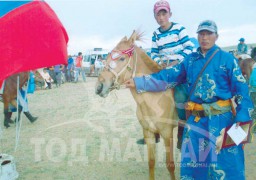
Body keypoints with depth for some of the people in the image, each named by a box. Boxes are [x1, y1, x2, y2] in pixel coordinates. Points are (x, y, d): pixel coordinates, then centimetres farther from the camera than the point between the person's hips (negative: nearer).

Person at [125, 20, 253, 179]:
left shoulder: (227, 59, -3)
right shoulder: (190, 60, 8)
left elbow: (241, 89, -5)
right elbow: (168, 77, 8)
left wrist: (242, 119, -14)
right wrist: (138, 83, 4)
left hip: (222, 119, -4)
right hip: (196, 119, 4)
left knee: (225, 163, 2)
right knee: (192, 162, 12)